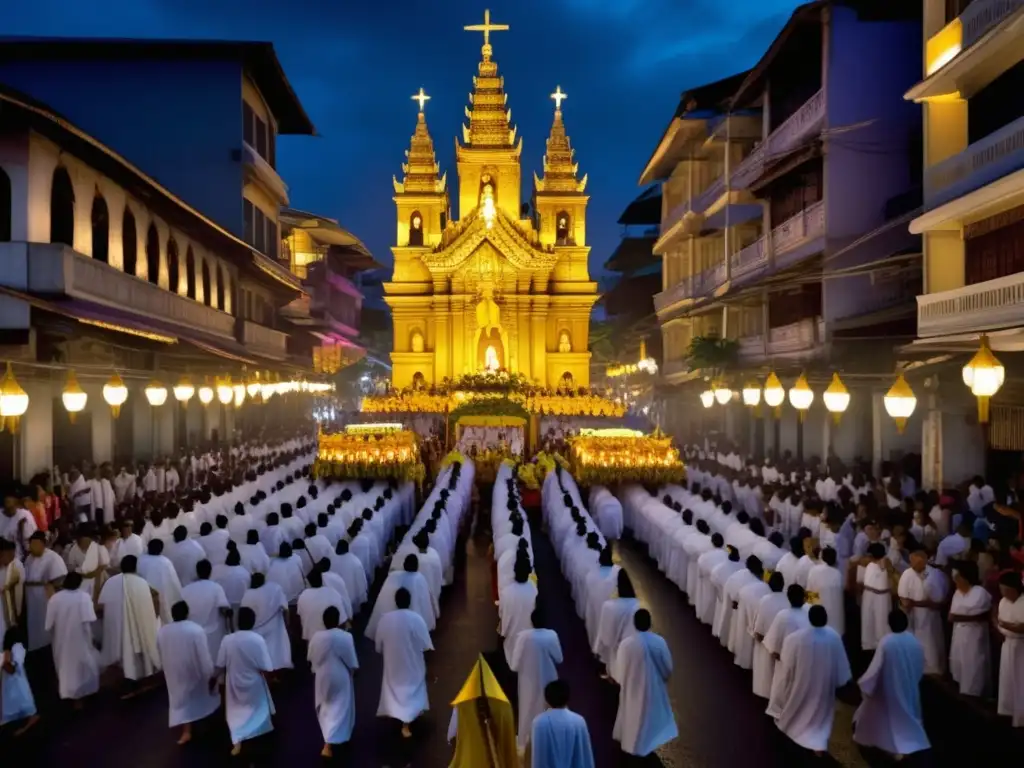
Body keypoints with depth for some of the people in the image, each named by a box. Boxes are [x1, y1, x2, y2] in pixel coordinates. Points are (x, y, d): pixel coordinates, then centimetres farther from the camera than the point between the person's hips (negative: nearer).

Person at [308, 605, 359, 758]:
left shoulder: (316, 637, -12)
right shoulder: (345, 637, -19)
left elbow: (311, 658, 2)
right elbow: (352, 661, -12)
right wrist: (352, 671, 6)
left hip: (323, 677, 3)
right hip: (340, 677, -3)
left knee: (326, 707, 23)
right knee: (339, 708, 9)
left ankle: (329, 738, 36)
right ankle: (329, 744, 6)